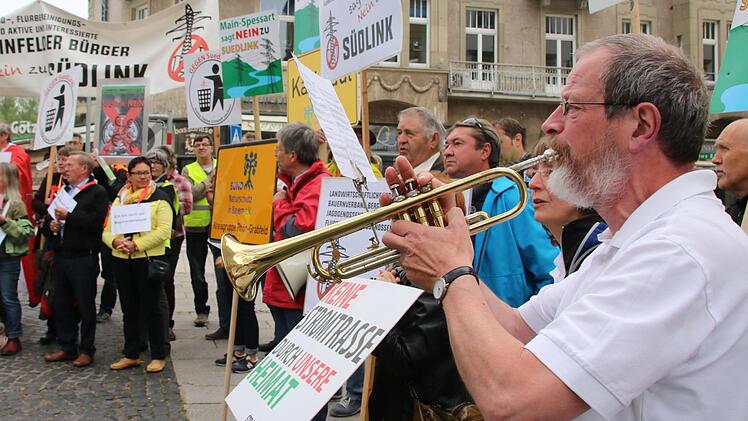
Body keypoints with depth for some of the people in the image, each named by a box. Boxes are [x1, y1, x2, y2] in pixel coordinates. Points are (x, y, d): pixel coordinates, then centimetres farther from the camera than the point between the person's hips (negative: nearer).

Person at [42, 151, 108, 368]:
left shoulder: (97, 193, -4)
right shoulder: (62, 192, 20)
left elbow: (95, 222, -19)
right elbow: (48, 221, 20)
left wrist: (68, 216, -16)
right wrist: (50, 226, -2)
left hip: (84, 258, -7)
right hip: (61, 256, 7)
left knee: (86, 306, 2)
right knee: (62, 305, 12)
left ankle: (86, 350, 11)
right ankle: (67, 347, 23)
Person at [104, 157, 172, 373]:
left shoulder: (159, 198, -2)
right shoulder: (120, 198, 14)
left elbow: (163, 231, -13)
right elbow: (107, 231, 11)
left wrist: (136, 245, -18)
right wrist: (116, 242, -11)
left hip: (149, 259, -5)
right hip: (121, 260, 5)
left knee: (151, 309, -1)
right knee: (129, 310, 13)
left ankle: (158, 356, 9)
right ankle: (131, 355, 23)